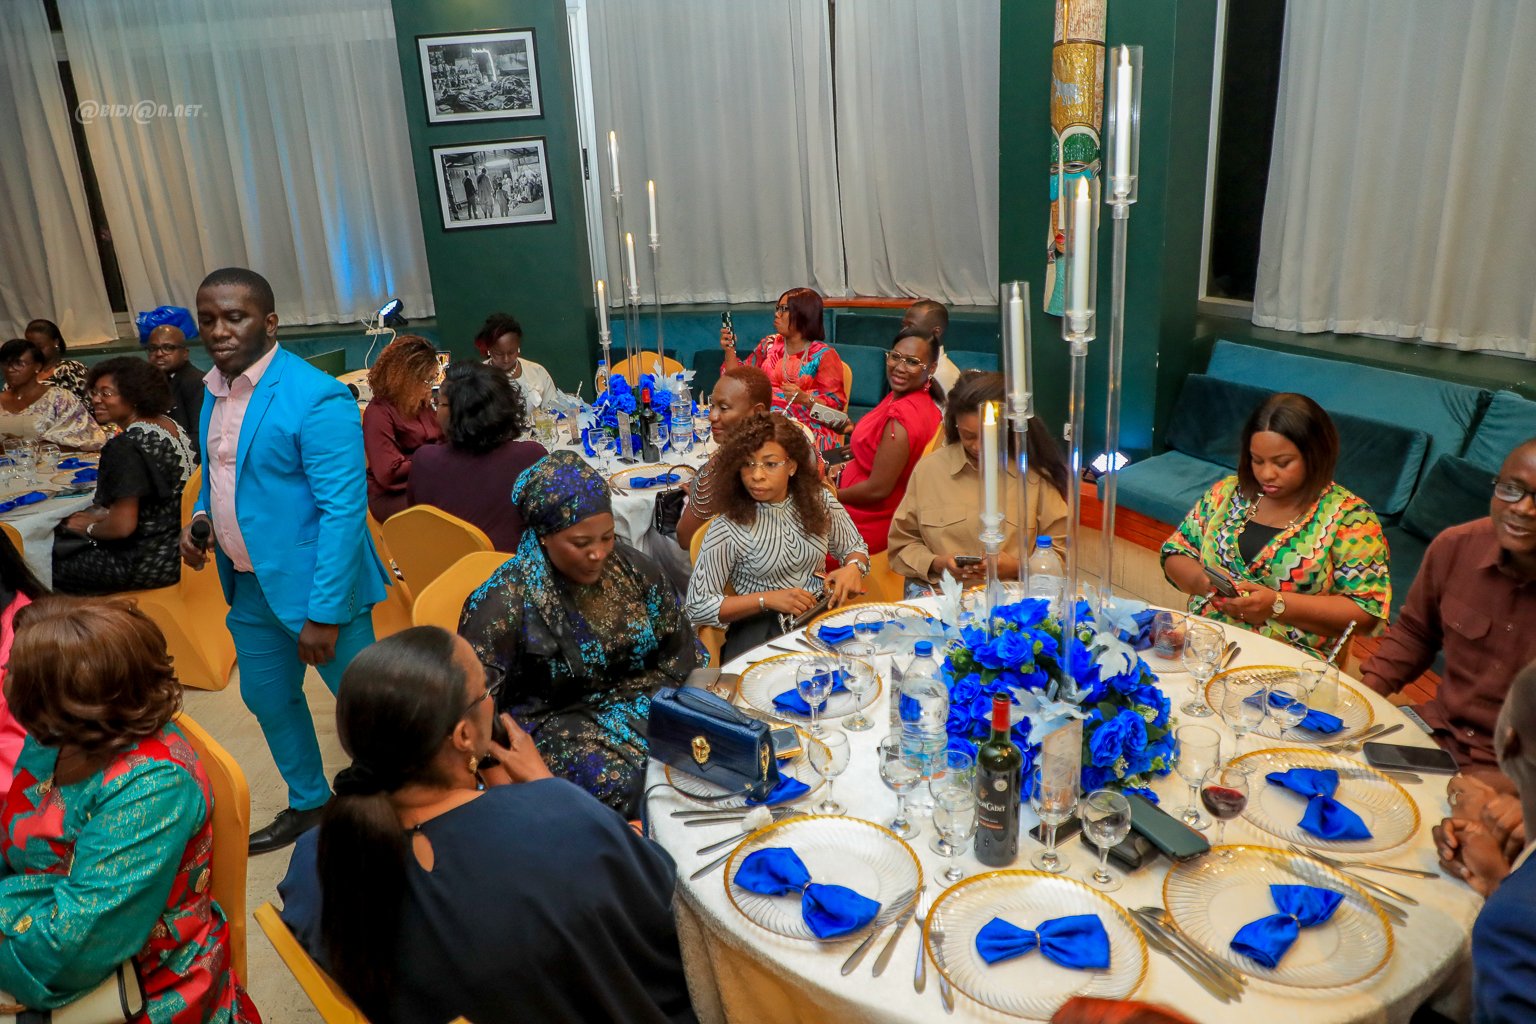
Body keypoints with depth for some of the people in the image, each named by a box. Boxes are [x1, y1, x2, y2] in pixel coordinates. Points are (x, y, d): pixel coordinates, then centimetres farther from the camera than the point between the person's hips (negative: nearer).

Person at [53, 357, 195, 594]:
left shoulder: (127, 446, -22)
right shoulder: (169, 424, 5)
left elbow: (123, 526, -23)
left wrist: (89, 527, -4)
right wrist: (102, 514, 10)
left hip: (148, 563, -9)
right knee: (60, 550, 22)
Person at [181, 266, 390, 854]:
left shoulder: (316, 398, -20)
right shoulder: (213, 390, 5)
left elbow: (343, 510, -23)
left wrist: (325, 612, -24)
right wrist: (201, 518, 0)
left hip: (315, 584, -8)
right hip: (249, 585, 8)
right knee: (266, 698, 22)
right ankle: (308, 803, 44)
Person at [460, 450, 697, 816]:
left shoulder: (631, 567, -2)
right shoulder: (506, 602, -16)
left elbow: (680, 652, 7)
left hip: (639, 699, 5)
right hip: (554, 721, -5)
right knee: (627, 783, -32)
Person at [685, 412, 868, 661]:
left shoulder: (820, 500, 0)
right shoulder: (729, 528, -12)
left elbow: (855, 547, 17)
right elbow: (698, 607, -9)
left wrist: (853, 567, -8)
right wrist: (766, 599, -18)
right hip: (760, 630, -4)